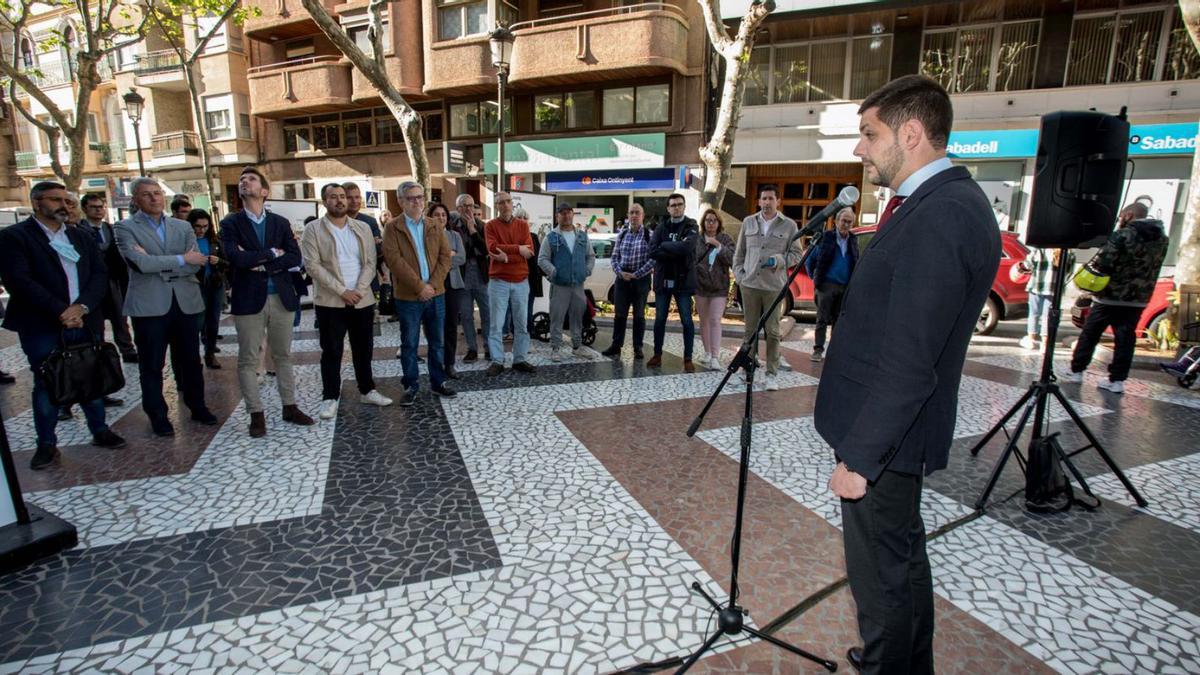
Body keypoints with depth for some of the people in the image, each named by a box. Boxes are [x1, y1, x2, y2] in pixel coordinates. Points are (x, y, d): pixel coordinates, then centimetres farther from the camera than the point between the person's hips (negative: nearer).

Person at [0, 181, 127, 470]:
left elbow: (100, 275, 3)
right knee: (46, 385, 4)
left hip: (84, 322, 4)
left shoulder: (81, 237, 12)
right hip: (41, 327, -3)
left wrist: (82, 307, -12)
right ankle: (46, 443, 15)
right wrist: (60, 311, -18)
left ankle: (100, 431, 23)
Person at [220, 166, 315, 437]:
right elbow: (236, 257, -14)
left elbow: (295, 257, -3)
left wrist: (261, 263, -12)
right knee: (248, 360, 3)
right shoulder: (231, 223, 2)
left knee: (283, 356, 11)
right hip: (248, 299, -2)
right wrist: (272, 253, -8)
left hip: (281, 297, 2)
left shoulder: (281, 222, 9)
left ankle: (290, 407, 21)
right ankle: (256, 414, 12)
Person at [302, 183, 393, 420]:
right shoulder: (313, 230, -2)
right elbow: (313, 266, -10)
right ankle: (330, 397, 13)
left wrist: (359, 290, -11)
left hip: (362, 300, 3)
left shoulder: (363, 228, 9)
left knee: (364, 349, 11)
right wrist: (342, 291, -16)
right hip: (330, 302, -3)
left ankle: (367, 390, 24)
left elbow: (370, 263, 3)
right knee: (331, 352, 3)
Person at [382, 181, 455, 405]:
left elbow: (445, 256, 3)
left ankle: (437, 382, 22)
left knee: (437, 342, 10)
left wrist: (433, 284, -11)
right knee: (409, 344, 5)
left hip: (436, 294, 4)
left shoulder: (434, 227, 10)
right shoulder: (393, 228, -2)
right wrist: (419, 286, -17)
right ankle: (411, 386, 16)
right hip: (408, 296, -3)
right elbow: (395, 260, -12)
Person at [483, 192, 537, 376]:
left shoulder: (523, 225, 8)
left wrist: (507, 256, -16)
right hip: (498, 281, -3)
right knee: (496, 325, -1)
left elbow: (529, 251, -4)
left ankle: (520, 360, 17)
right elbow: (493, 248, -15)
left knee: (521, 324, 8)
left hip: (521, 281, 3)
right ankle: (497, 362, 7)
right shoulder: (490, 226, 2)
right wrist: (517, 249, -15)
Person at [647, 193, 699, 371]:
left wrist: (665, 245, -8)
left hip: (683, 281, -3)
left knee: (687, 321, 0)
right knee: (659, 320, 9)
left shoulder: (691, 227, -1)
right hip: (662, 280, 3)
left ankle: (688, 359, 7)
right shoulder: (661, 228, 8)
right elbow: (653, 251, -7)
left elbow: (686, 247, -21)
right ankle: (657, 355, 20)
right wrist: (676, 252, -15)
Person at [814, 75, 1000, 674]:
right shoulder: (947, 202, 9)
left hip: (883, 440, -10)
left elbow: (909, 363, -26)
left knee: (882, 579, 9)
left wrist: (859, 457, -20)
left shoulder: (939, 218, -23)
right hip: (894, 430, 10)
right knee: (904, 562, 26)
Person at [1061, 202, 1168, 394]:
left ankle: (1076, 371, 11)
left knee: (1089, 334, 6)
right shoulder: (1162, 238, 8)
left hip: (1111, 296, -5)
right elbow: (1152, 268, 12)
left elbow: (1102, 262, -18)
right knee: (1125, 338, 7)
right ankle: (1117, 380, 8)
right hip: (1138, 299, 5)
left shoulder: (1122, 235, -14)